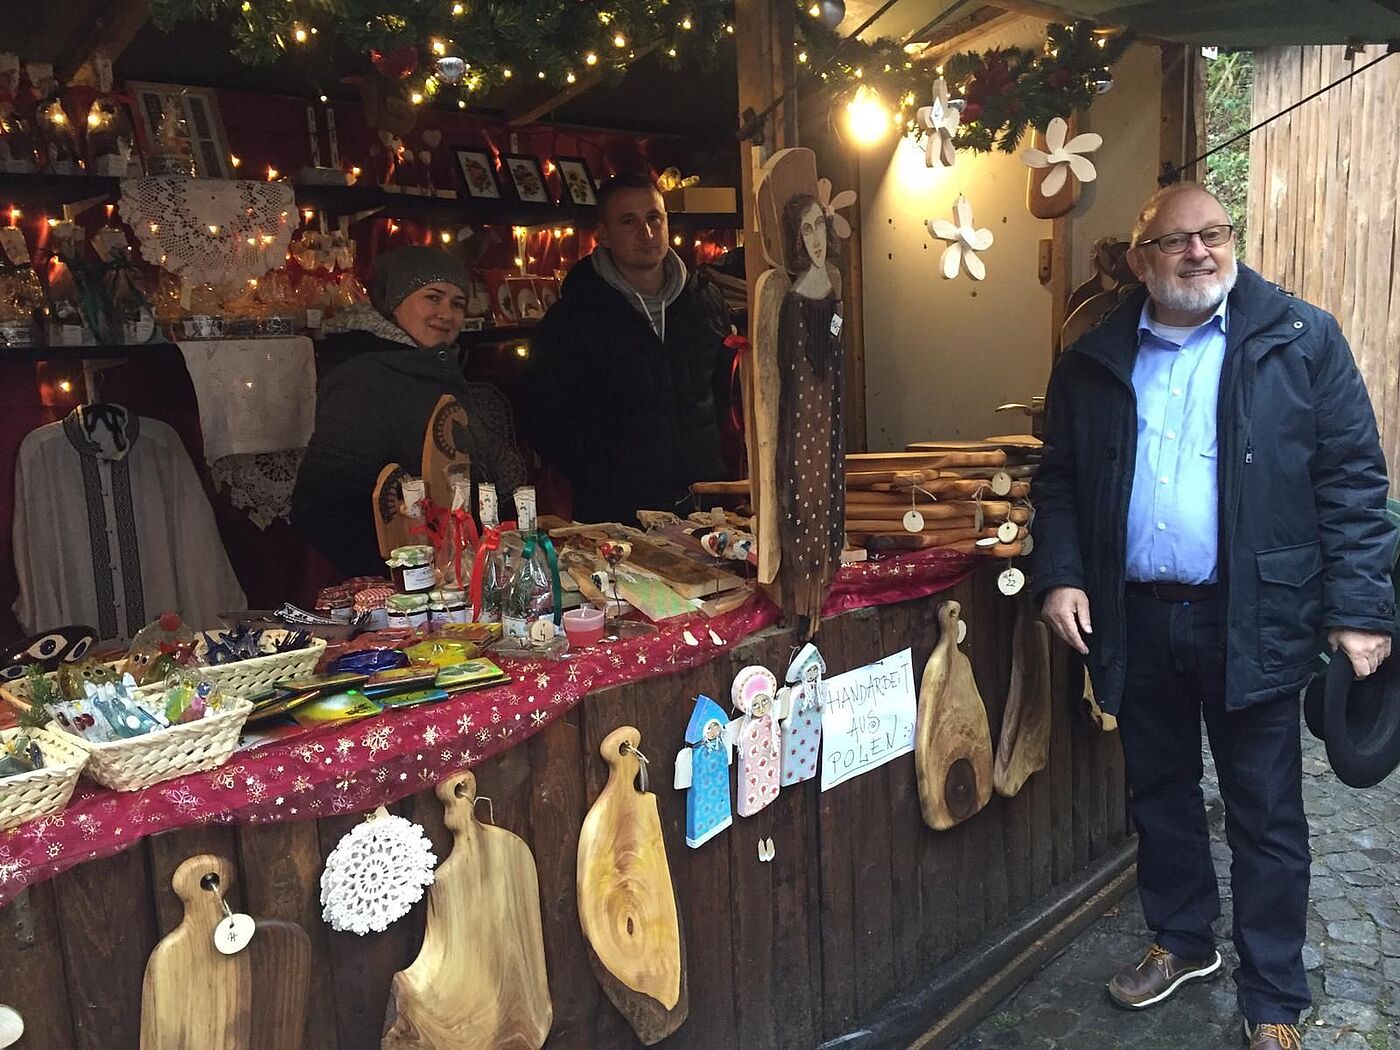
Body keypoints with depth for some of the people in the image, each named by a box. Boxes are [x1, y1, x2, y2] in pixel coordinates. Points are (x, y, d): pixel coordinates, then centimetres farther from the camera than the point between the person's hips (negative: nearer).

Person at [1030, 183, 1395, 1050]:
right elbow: (1058, 480, 9)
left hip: (1252, 621, -3)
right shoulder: (1093, 361, 5)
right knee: (1160, 794, 18)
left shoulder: (1303, 341, -3)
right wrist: (1060, 575, -4)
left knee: (1266, 817, 8)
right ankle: (1183, 941, 40)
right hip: (1135, 618, 3)